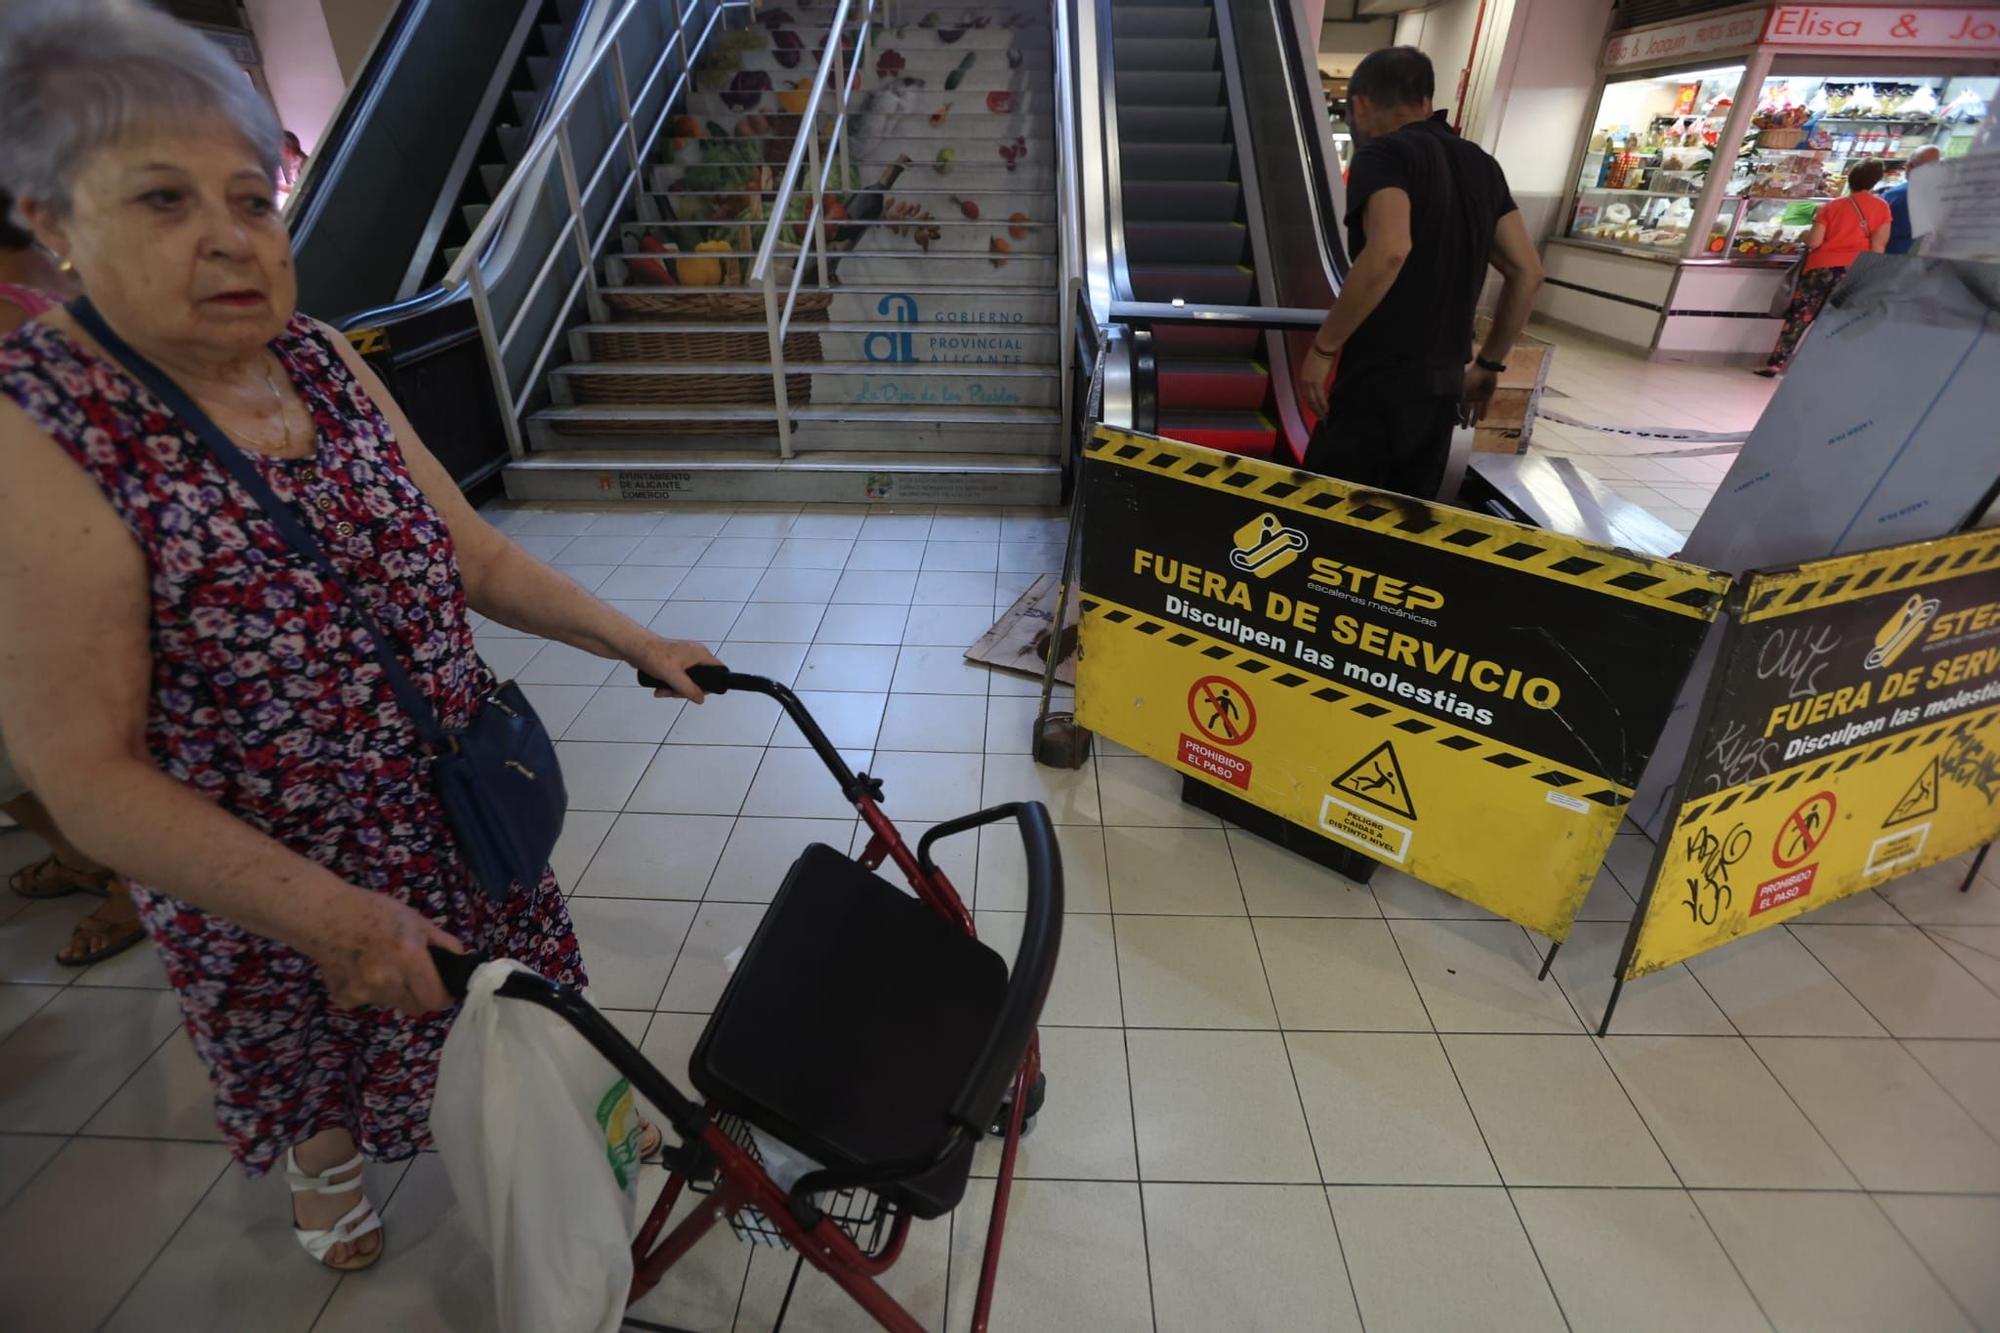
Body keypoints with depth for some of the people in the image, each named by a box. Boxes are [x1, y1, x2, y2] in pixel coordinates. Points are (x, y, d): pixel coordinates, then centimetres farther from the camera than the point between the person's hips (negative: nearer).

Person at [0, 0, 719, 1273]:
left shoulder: (328, 363, -6)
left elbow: (475, 557, 0)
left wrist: (640, 644, -5)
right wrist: (329, 916, -26)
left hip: (463, 813, 5)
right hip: (268, 878, -4)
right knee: (311, 1044, 26)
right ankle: (325, 1169, 60)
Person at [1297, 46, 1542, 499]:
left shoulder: (1384, 154, -6)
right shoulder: (1480, 165, 16)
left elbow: (1388, 251, -25)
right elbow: (1527, 271, 15)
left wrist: (1322, 347, -18)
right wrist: (1488, 364, 22)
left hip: (1379, 384, -8)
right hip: (1443, 386, 8)